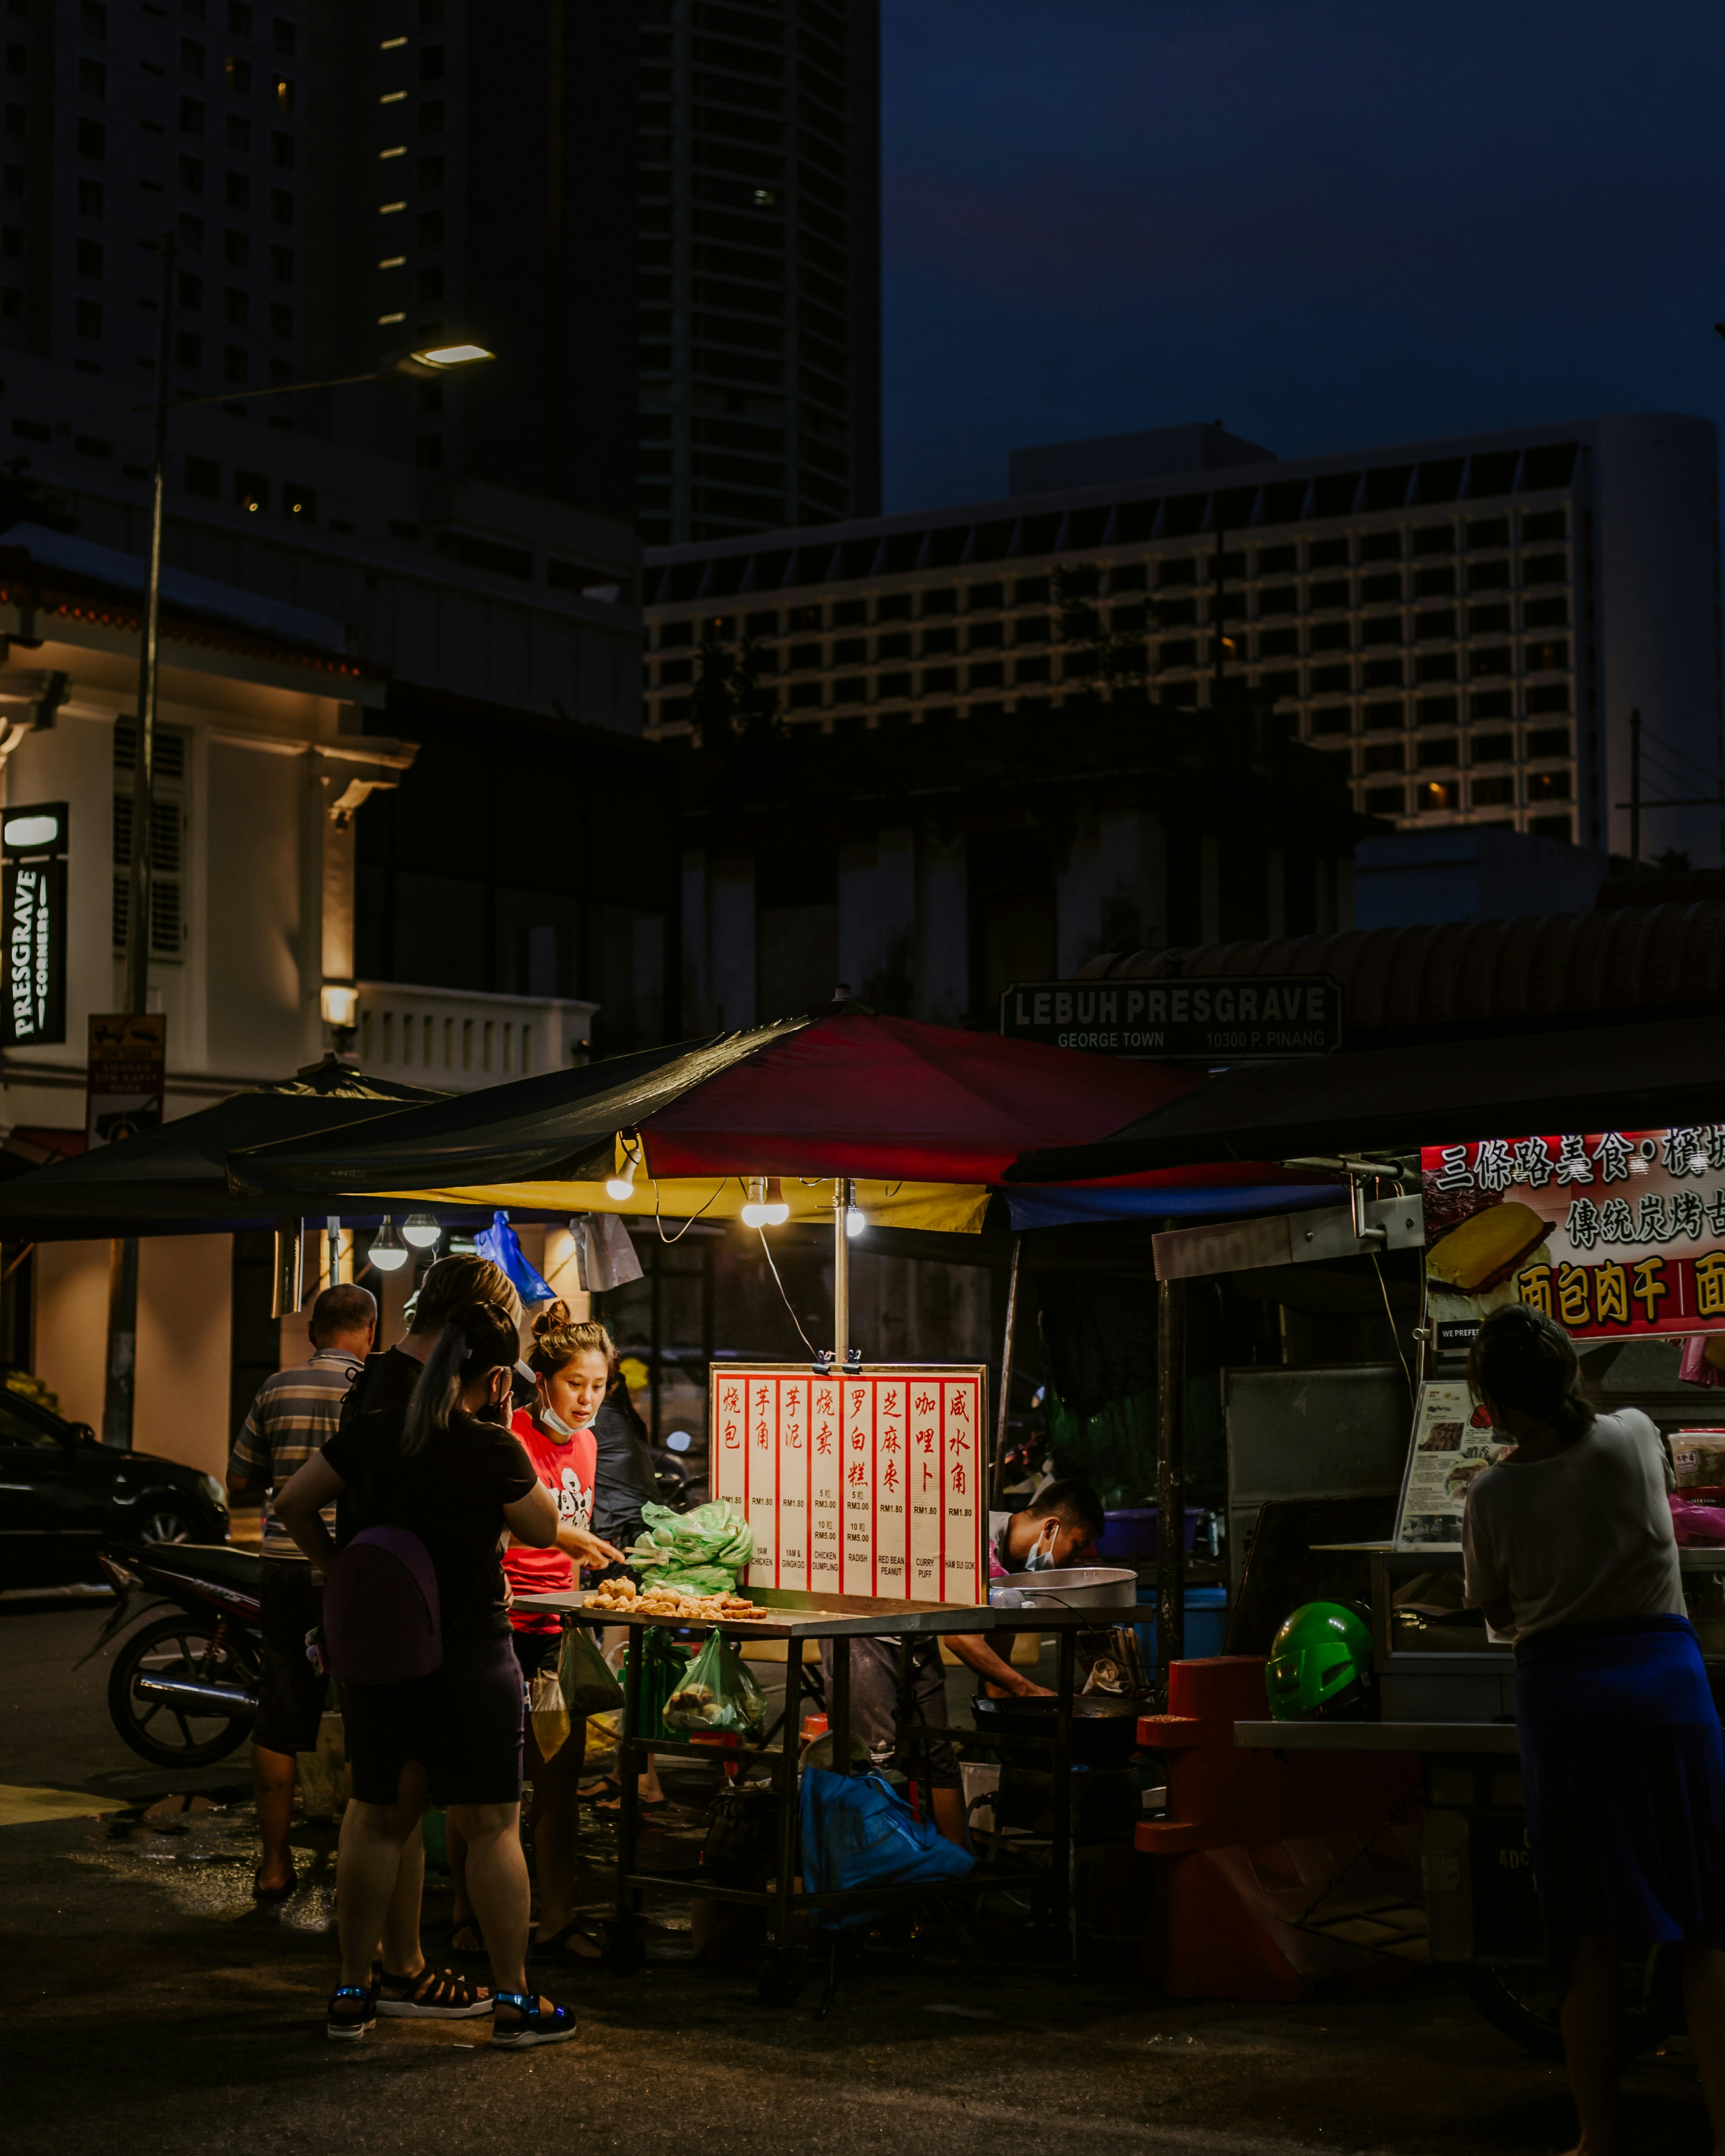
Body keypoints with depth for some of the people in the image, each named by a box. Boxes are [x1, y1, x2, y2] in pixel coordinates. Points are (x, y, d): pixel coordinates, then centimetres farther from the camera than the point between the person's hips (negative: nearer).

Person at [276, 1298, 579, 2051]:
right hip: (468, 1654, -5)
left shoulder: (373, 1433, 1)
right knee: (491, 1827, 3)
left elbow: (293, 1504, 8)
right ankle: (513, 2001, 7)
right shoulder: (493, 1452, -12)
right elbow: (542, 1531, 3)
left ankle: (353, 1991, 20)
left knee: (376, 1818, 14)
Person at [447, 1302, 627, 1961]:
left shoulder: (584, 1444, 12)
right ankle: (471, 1918, 11)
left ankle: (558, 1920, 10)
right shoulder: (510, 1436, -11)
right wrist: (563, 1534, -38)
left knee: (559, 1775, 5)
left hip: (554, 1628, 6)